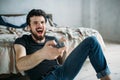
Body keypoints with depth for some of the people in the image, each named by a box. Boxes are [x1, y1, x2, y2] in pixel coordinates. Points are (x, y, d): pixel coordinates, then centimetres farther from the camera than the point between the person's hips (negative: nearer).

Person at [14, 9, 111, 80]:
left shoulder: (52, 39, 18)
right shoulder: (22, 41, 3)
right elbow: (20, 65, -19)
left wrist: (61, 49, 0)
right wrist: (42, 54, -39)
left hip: (61, 72, 5)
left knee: (91, 41, -5)